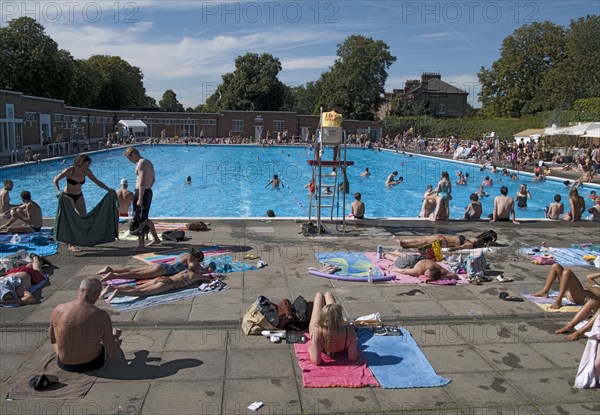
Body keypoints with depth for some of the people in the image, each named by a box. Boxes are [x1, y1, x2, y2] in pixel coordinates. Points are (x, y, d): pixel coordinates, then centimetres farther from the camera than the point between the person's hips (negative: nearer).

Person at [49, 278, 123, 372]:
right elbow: (113, 356, -18)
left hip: (65, 365, 3)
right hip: (92, 363, -2)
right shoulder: (101, 316, -23)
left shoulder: (58, 310, -16)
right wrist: (114, 337, 4)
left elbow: (52, 339, 4)